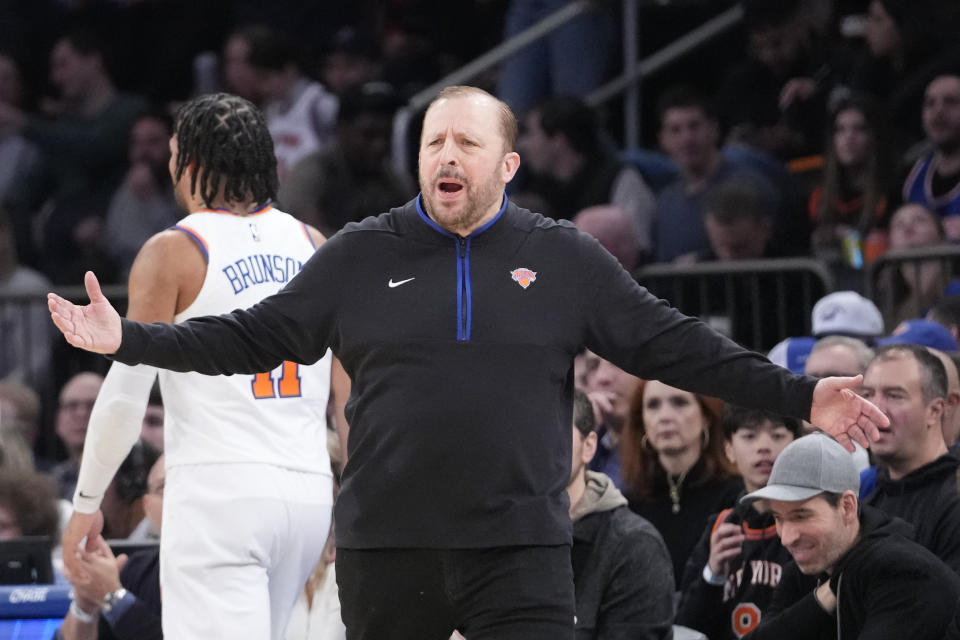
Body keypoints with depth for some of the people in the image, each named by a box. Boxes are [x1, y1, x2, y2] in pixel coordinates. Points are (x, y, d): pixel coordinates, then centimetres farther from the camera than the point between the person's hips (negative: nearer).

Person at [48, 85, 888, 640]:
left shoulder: (566, 261, 6)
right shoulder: (360, 257, 7)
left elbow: (672, 346, 5)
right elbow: (257, 337, 8)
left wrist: (799, 398, -2)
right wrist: (130, 340, -1)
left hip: (520, 551, -1)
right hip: (385, 547, 1)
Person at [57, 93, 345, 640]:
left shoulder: (173, 252, -4)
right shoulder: (313, 246, 11)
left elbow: (126, 394, -7)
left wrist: (87, 502, 2)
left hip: (219, 492, -6)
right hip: (308, 490, 6)